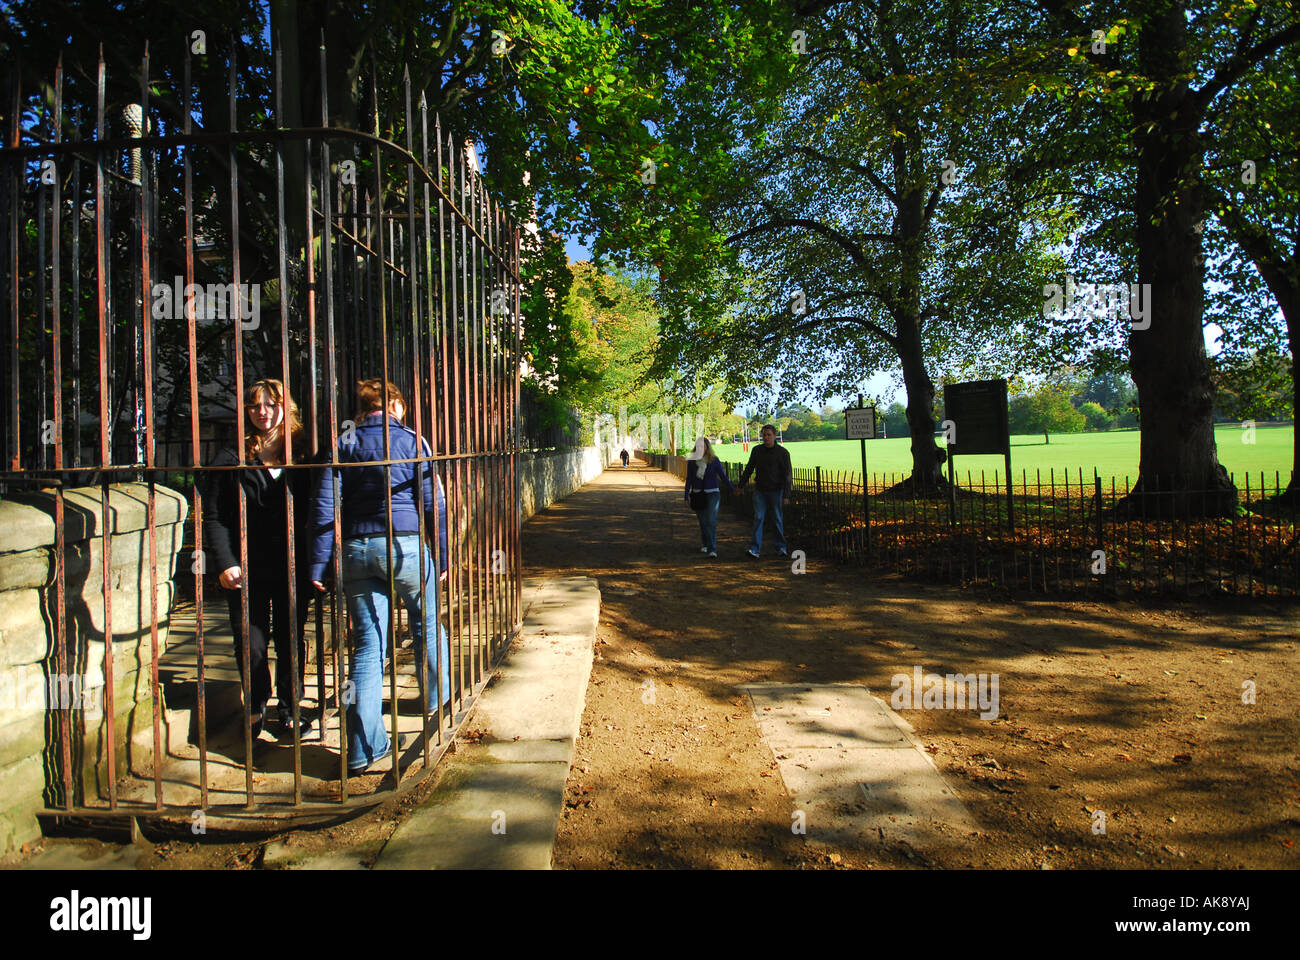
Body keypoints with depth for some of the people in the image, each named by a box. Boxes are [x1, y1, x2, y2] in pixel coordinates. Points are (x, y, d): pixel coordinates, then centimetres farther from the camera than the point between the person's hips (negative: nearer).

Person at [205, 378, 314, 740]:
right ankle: (256, 707, 29)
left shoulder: (301, 456, 5)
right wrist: (226, 563, -10)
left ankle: (289, 707, 29)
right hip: (247, 570, -1)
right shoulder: (231, 460, 2)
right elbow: (215, 518, 0)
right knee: (250, 645, 4)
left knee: (291, 641, 9)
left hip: (292, 570, 1)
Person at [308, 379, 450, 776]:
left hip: (356, 549, 2)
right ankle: (440, 699, 39)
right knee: (428, 624, 22)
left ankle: (364, 748, 6)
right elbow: (433, 502, -1)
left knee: (368, 643, 5)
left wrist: (319, 564, 2)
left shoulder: (343, 443, 8)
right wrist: (443, 554, 6)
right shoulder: (411, 440, 2)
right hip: (405, 545, -2)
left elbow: (324, 505, 1)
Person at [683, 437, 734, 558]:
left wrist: (732, 490, -1)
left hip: (712, 494, -3)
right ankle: (706, 545, 30)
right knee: (702, 521, 11)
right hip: (698, 494, 3)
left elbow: (723, 476, 2)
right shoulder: (692, 461, 1)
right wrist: (687, 496, 5)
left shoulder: (714, 460, -5)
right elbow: (689, 479, 7)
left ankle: (712, 549, -18)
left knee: (711, 521, -14)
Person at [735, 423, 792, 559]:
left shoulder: (783, 452, -3)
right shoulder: (757, 450, 6)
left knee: (777, 520, 6)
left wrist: (786, 495, -12)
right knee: (758, 518, -6)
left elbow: (787, 475, -5)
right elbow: (749, 469, 17)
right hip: (760, 490, 2)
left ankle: (781, 547, 21)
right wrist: (740, 485, 14)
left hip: (776, 491, -2)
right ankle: (755, 549, -10)